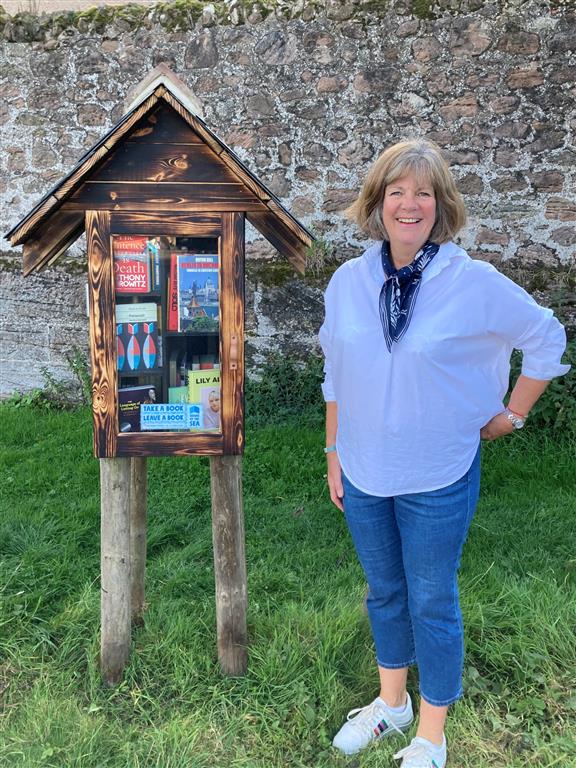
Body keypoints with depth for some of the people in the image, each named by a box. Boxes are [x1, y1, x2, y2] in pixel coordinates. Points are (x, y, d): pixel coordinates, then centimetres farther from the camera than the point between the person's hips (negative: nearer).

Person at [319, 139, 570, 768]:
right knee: (384, 592, 20)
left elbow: (547, 338, -1)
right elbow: (335, 376, 7)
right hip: (364, 474, 4)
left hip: (438, 479, -3)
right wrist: (334, 453, 8)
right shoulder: (347, 281, -2)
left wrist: (513, 415, 0)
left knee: (431, 602, 11)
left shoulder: (475, 282, -14)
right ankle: (391, 703, 45)